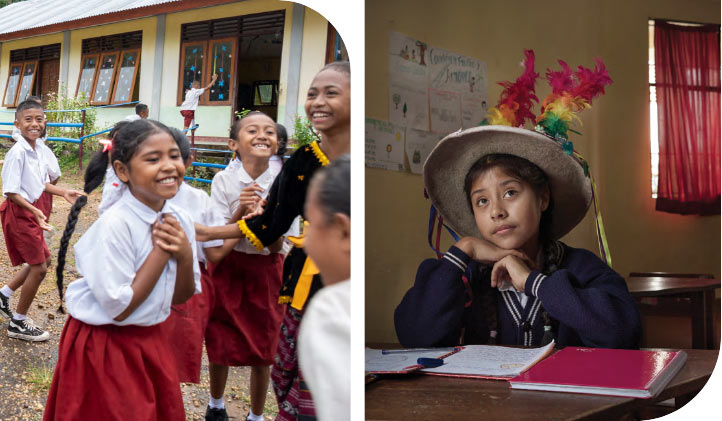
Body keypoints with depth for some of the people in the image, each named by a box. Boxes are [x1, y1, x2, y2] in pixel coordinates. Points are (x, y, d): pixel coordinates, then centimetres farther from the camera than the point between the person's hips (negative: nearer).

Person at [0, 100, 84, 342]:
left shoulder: (39, 151, 4)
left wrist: (63, 192, 7)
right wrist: (34, 211, -31)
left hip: (33, 211, 9)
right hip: (20, 213, -9)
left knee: (42, 261, 18)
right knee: (39, 267, -3)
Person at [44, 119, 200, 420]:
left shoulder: (180, 220, -3)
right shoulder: (115, 226, -24)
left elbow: (180, 298, 4)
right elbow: (119, 308, -22)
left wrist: (185, 256, -15)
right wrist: (161, 251, -22)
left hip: (151, 342, 6)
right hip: (105, 348, -6)